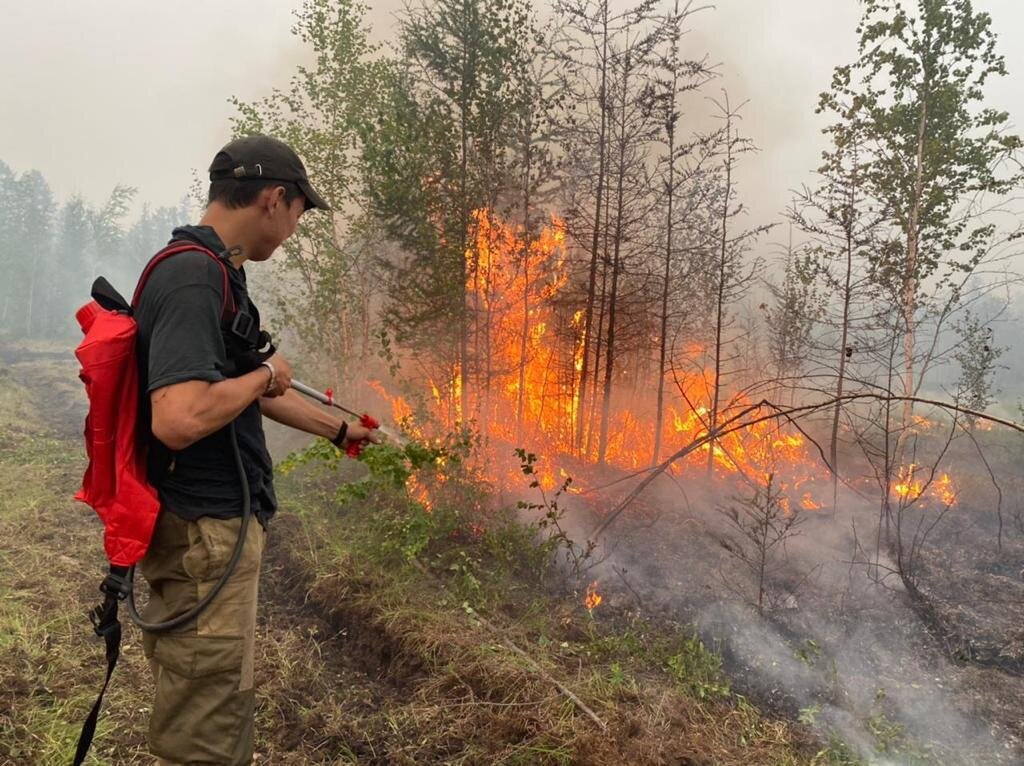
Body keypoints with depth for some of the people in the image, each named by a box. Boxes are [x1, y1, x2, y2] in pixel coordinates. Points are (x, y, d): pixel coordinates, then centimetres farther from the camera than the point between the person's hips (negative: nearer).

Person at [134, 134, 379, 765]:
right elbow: (180, 418, -34)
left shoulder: (212, 271, 12)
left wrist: (339, 430, 32)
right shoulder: (194, 276, -20)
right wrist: (265, 374, -16)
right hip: (205, 532, -10)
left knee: (222, 711, 25)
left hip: (219, 525, 10)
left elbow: (248, 395, 23)